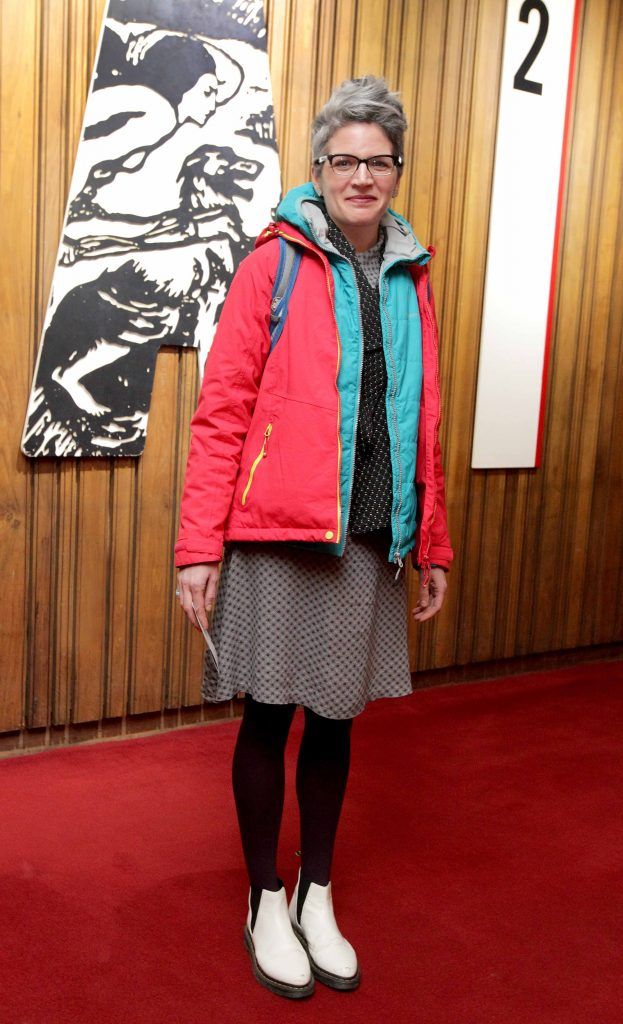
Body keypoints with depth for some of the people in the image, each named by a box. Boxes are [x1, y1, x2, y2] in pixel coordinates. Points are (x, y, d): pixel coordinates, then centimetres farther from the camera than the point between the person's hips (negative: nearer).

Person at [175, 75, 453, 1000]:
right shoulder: (276, 263, -3)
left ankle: (317, 896, 33)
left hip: (370, 542, 4)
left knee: (336, 718, 14)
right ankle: (266, 903, 28)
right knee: (269, 716, 7)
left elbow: (424, 426, 13)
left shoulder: (411, 276, 11)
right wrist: (199, 546, -13)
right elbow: (221, 412, -8)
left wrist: (433, 546, 13)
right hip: (277, 538, -4)